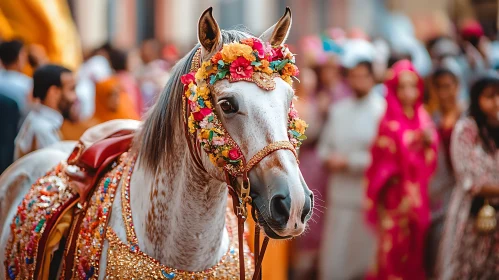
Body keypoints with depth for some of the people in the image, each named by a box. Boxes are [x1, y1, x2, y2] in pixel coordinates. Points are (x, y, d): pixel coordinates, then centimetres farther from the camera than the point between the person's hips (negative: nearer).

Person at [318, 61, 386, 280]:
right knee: (334, 256, 4)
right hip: (340, 193, 5)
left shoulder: (382, 110, -6)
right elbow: (324, 146, 15)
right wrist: (329, 158, -7)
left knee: (366, 257, 3)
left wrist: (348, 161, -10)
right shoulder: (337, 110, 12)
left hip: (369, 194, -4)